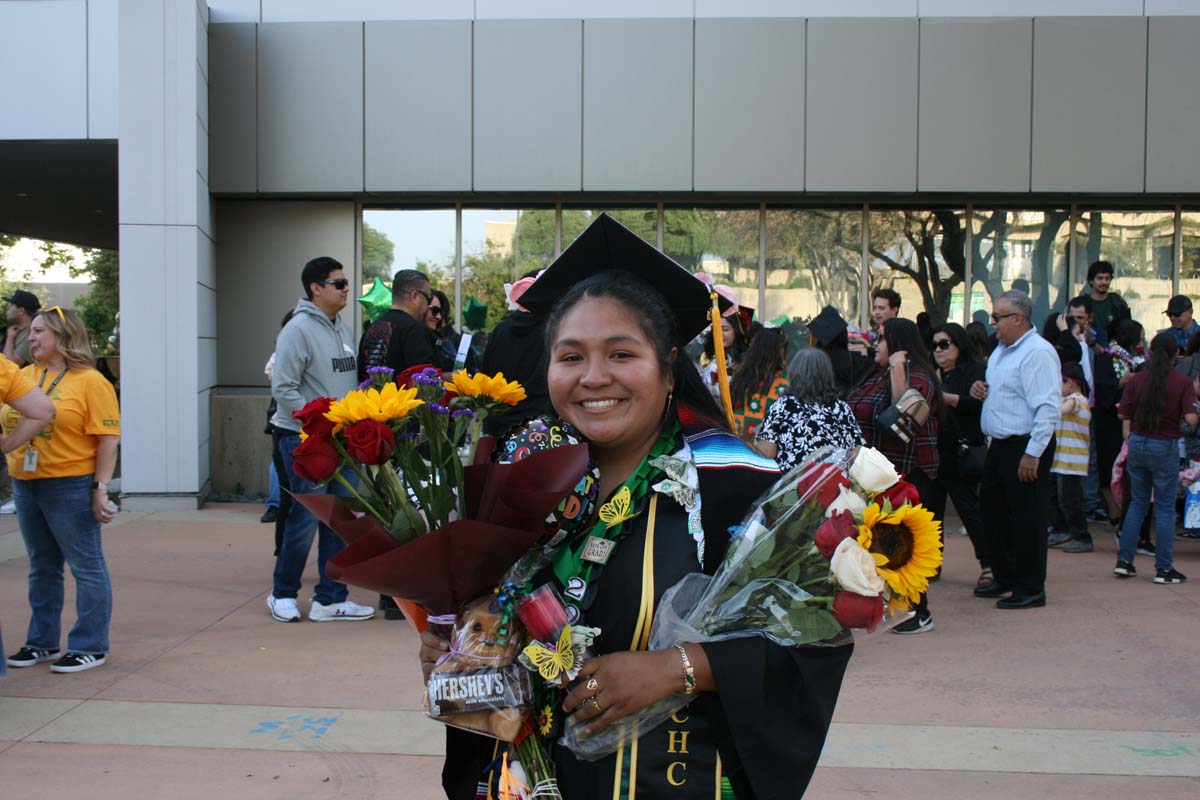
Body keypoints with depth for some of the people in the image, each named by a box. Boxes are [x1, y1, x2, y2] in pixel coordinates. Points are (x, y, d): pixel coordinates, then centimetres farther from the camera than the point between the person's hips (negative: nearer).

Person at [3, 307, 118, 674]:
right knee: (42, 567, 17)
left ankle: (90, 647, 9)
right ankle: (42, 642, 28)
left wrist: (101, 488, -16)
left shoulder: (90, 381, -8)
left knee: (86, 566, 1)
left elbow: (107, 439, -12)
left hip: (70, 487, -7)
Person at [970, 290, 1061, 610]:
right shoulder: (1001, 350, 15)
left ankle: (1031, 589, 9)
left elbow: (1047, 407, -23)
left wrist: (1033, 454, -25)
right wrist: (981, 389, 6)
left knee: (1026, 519, -1)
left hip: (1026, 448, -10)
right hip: (999, 445, 10)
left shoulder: (1038, 352, -17)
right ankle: (1004, 578, 30)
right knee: (994, 512, 17)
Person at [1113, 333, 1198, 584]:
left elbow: (1125, 418, 1)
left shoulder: (1136, 380, 1)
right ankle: (1164, 568, 7)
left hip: (1138, 443, 3)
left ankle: (1124, 560, 13)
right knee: (1165, 507, 5)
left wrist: (1130, 442, 12)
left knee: (1137, 503, 15)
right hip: (1166, 448, -3)